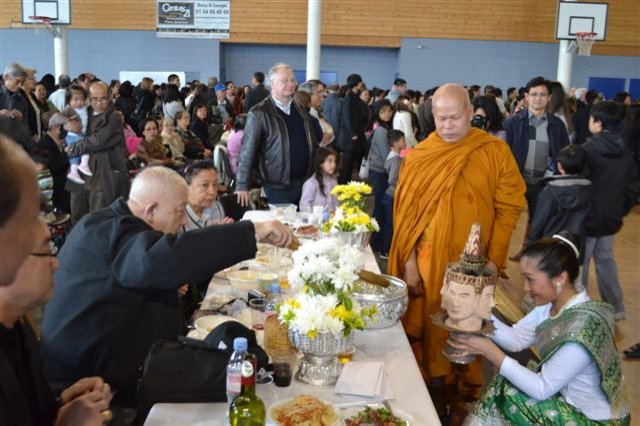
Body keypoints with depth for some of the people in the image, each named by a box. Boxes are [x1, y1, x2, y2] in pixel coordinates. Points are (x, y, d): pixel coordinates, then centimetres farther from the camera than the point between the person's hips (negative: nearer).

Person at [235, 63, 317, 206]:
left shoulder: (300, 110, 12)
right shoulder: (259, 114, -8)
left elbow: (312, 143, 19)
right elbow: (247, 151, -9)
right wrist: (242, 186, -12)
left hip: (304, 181, 6)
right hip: (277, 185, -6)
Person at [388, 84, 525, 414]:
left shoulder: (495, 152, -4)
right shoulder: (419, 156, 1)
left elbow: (509, 207, -4)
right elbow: (405, 211, 2)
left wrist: (494, 258, -9)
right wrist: (408, 261, -3)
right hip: (428, 259, 1)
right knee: (433, 324, 10)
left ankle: (469, 391, 29)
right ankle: (435, 387, 28)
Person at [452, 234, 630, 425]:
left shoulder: (583, 328, -33)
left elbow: (542, 389, -26)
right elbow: (517, 338, -7)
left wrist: (490, 352, -27)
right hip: (564, 392, 7)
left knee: (507, 399, -11)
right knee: (502, 388, -2)